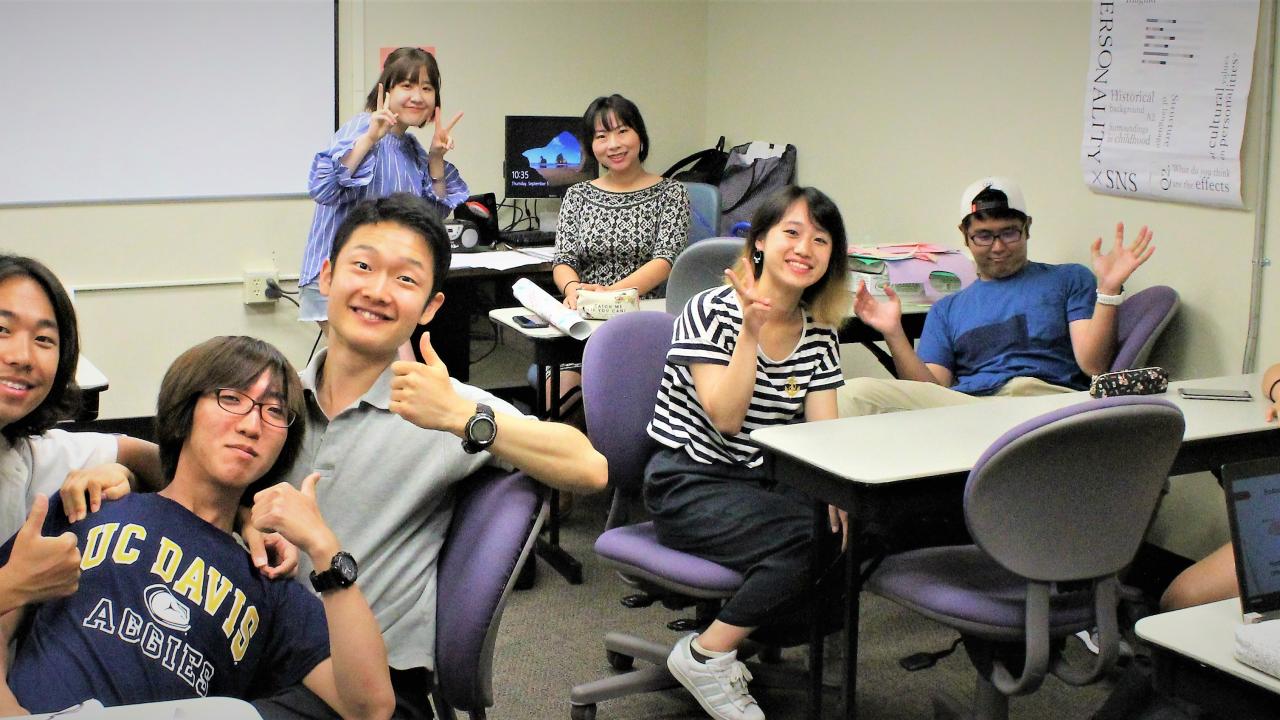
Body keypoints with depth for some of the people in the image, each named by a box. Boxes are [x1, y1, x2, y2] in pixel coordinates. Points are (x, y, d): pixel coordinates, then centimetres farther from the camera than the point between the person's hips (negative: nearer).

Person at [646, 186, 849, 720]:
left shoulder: (819, 335, 6)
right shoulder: (711, 312, -11)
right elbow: (726, 418, -20)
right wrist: (752, 331, -27)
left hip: (764, 483, 6)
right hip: (689, 485, -6)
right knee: (810, 543, -27)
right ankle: (706, 656, -9)